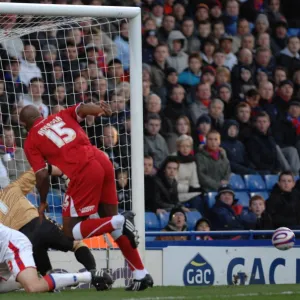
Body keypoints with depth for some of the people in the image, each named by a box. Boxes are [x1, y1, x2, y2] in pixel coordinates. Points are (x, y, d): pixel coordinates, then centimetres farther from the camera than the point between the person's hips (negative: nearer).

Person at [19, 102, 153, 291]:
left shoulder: (31, 142, 10)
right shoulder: (62, 116, 24)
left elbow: (42, 175, 2)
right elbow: (84, 108, 4)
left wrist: (43, 202, 16)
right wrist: (103, 110, -12)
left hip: (84, 172, -6)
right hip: (103, 162, 6)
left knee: (71, 231, 5)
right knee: (110, 219, 18)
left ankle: (120, 222, -17)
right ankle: (142, 275, 13)